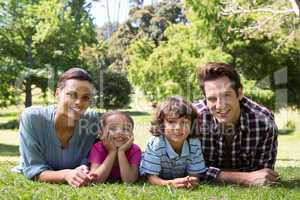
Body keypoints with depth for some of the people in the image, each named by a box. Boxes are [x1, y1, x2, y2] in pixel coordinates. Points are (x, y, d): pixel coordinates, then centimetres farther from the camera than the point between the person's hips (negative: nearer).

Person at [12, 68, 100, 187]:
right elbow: (33, 170, -20)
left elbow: (87, 163, -8)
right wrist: (66, 175, -39)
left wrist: (83, 174, -32)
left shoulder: (92, 119, -13)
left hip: (73, 187, 2)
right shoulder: (32, 117, -20)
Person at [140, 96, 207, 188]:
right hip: (160, 182, -3)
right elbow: (151, 177, -25)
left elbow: (195, 174, -13)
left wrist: (192, 181, -37)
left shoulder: (195, 144, -17)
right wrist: (170, 183, -43)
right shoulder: (155, 144, -27)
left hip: (182, 183, 3)